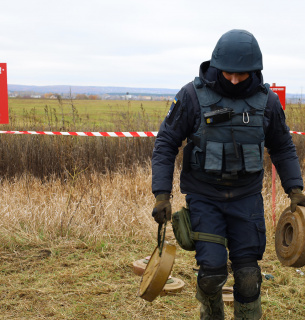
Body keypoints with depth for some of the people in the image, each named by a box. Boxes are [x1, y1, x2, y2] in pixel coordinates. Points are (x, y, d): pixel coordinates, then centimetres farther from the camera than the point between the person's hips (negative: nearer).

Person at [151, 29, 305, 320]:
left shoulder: (266, 100, -3)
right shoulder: (192, 96, -12)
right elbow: (165, 144, -7)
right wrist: (161, 194, -13)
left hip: (246, 197, 2)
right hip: (204, 196, -2)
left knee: (247, 272, 0)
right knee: (212, 269, -8)